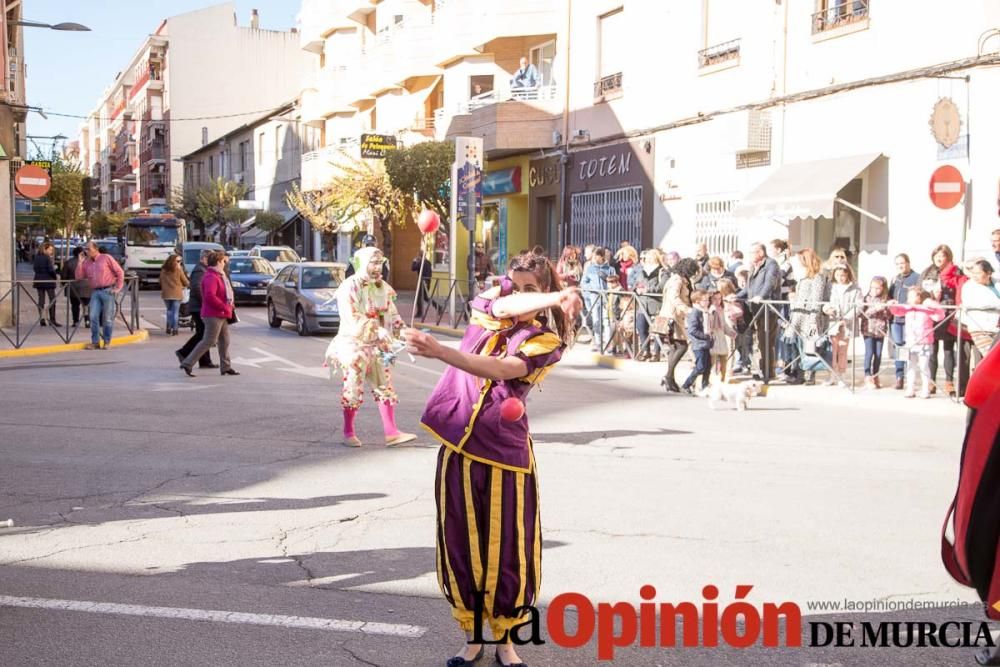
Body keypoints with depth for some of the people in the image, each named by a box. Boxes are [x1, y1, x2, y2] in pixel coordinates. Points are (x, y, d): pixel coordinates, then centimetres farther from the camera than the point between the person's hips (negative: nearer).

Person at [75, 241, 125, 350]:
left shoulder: (106, 258, 1)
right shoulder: (86, 263, 14)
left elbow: (119, 272, 0)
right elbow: (79, 277, 8)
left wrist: (118, 288, -4)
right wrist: (80, 263, 2)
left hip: (107, 291, -4)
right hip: (95, 292, 4)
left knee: (107, 318, 0)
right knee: (93, 317, -4)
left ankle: (107, 342, 9)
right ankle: (95, 342, 3)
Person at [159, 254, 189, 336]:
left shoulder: (163, 270, 3)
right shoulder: (178, 270, -7)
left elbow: (160, 281, 11)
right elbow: (186, 282, -1)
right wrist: (188, 283, 22)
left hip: (166, 294, 3)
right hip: (176, 294, -3)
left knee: (169, 311, 16)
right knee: (175, 312, 3)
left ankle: (168, 328, 13)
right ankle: (174, 329, -1)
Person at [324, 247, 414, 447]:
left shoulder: (383, 288, 7)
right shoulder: (349, 287, -13)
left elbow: (392, 313, 9)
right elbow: (352, 319, -22)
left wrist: (401, 328, -9)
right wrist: (377, 330, -30)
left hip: (377, 345, 6)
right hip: (353, 342, -6)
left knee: (385, 385, 4)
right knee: (353, 386, -5)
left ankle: (391, 433, 6)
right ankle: (348, 433, 9)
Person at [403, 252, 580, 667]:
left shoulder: (546, 339, -5)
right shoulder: (485, 310, 8)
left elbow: (499, 369, -22)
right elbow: (505, 306, -18)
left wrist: (438, 351, -34)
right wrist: (558, 299, -27)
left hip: (505, 453, -3)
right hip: (458, 446, 3)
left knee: (508, 551, 2)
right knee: (461, 545, 9)